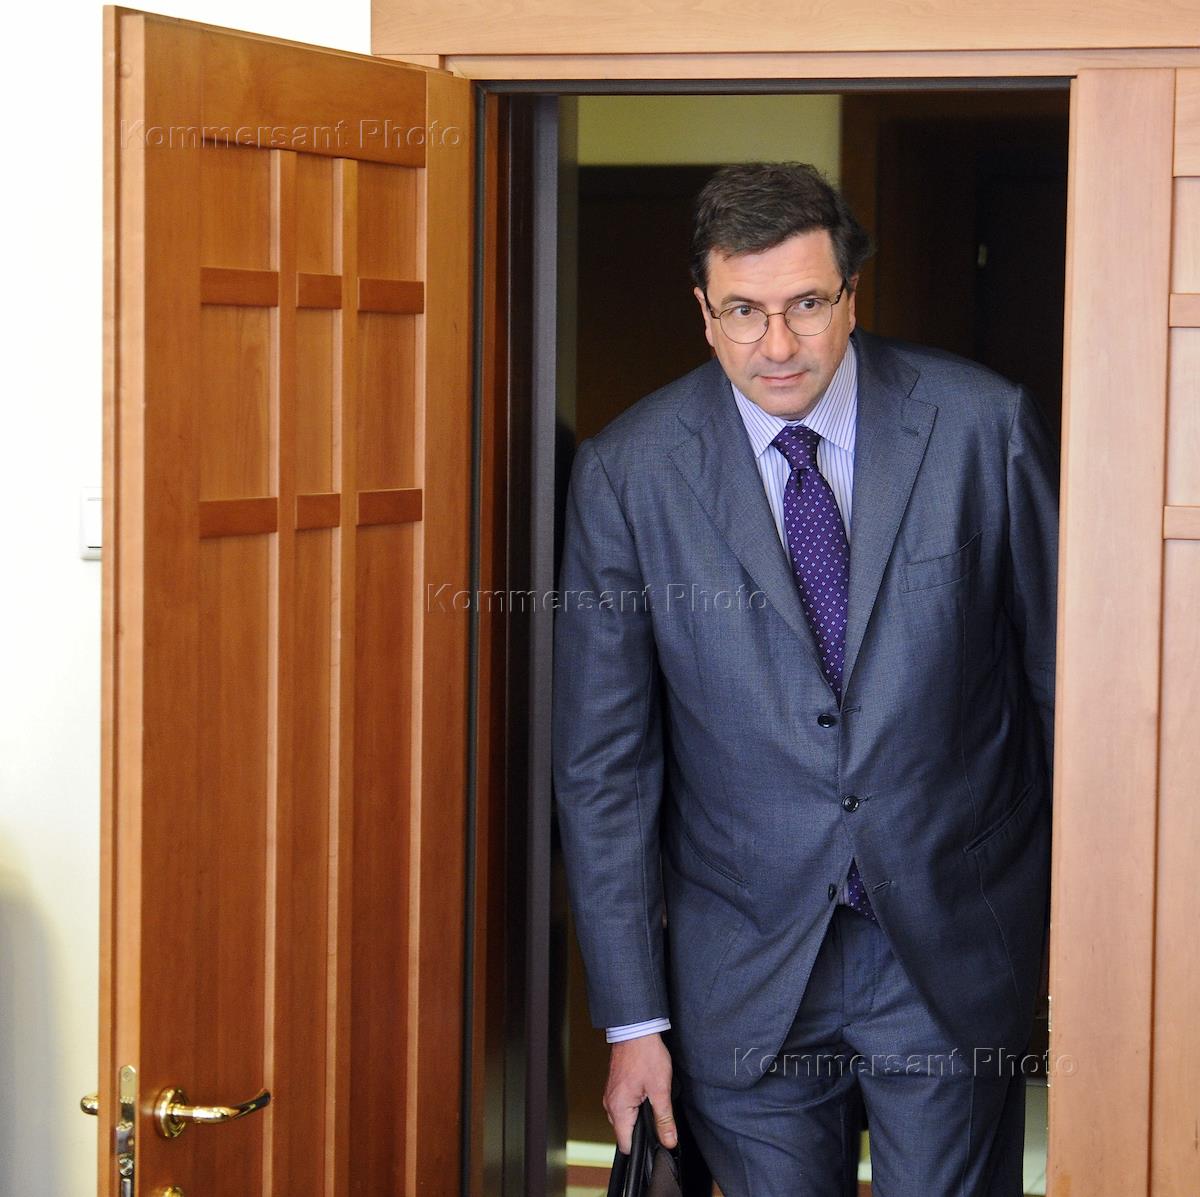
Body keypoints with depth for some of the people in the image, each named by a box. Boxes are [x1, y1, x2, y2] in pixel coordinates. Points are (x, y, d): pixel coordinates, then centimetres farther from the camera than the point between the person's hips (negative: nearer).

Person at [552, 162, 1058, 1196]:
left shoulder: (983, 427, -7)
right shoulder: (626, 475, -7)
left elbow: (1060, 672, 3)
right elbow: (603, 762, -3)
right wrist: (633, 1017, -4)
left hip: (956, 955, 0)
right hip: (746, 973, 0)